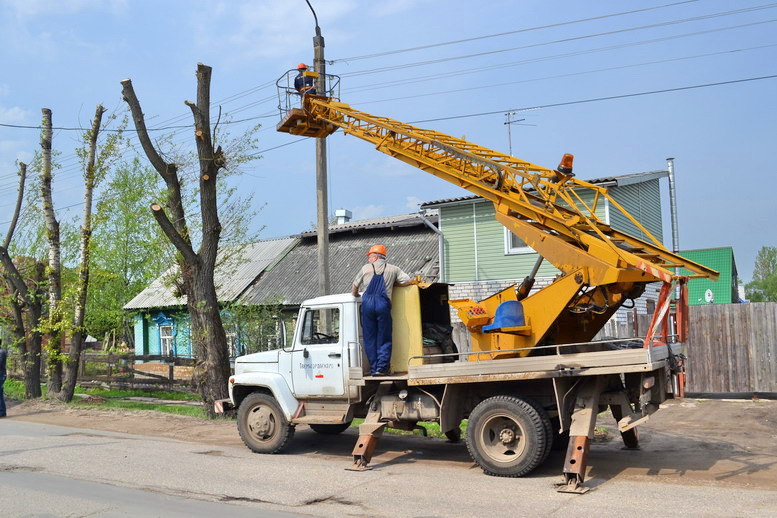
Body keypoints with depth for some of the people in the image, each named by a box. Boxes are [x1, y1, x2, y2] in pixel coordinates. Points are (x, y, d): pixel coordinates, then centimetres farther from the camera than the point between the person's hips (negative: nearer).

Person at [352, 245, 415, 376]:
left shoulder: (366, 268, 13)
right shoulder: (392, 269, 13)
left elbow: (355, 286, 21)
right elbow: (410, 281, 11)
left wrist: (355, 296, 42)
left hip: (367, 304, 0)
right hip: (383, 304, 0)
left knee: (369, 339, 6)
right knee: (384, 339, 4)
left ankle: (373, 369, 5)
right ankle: (382, 368, -5)